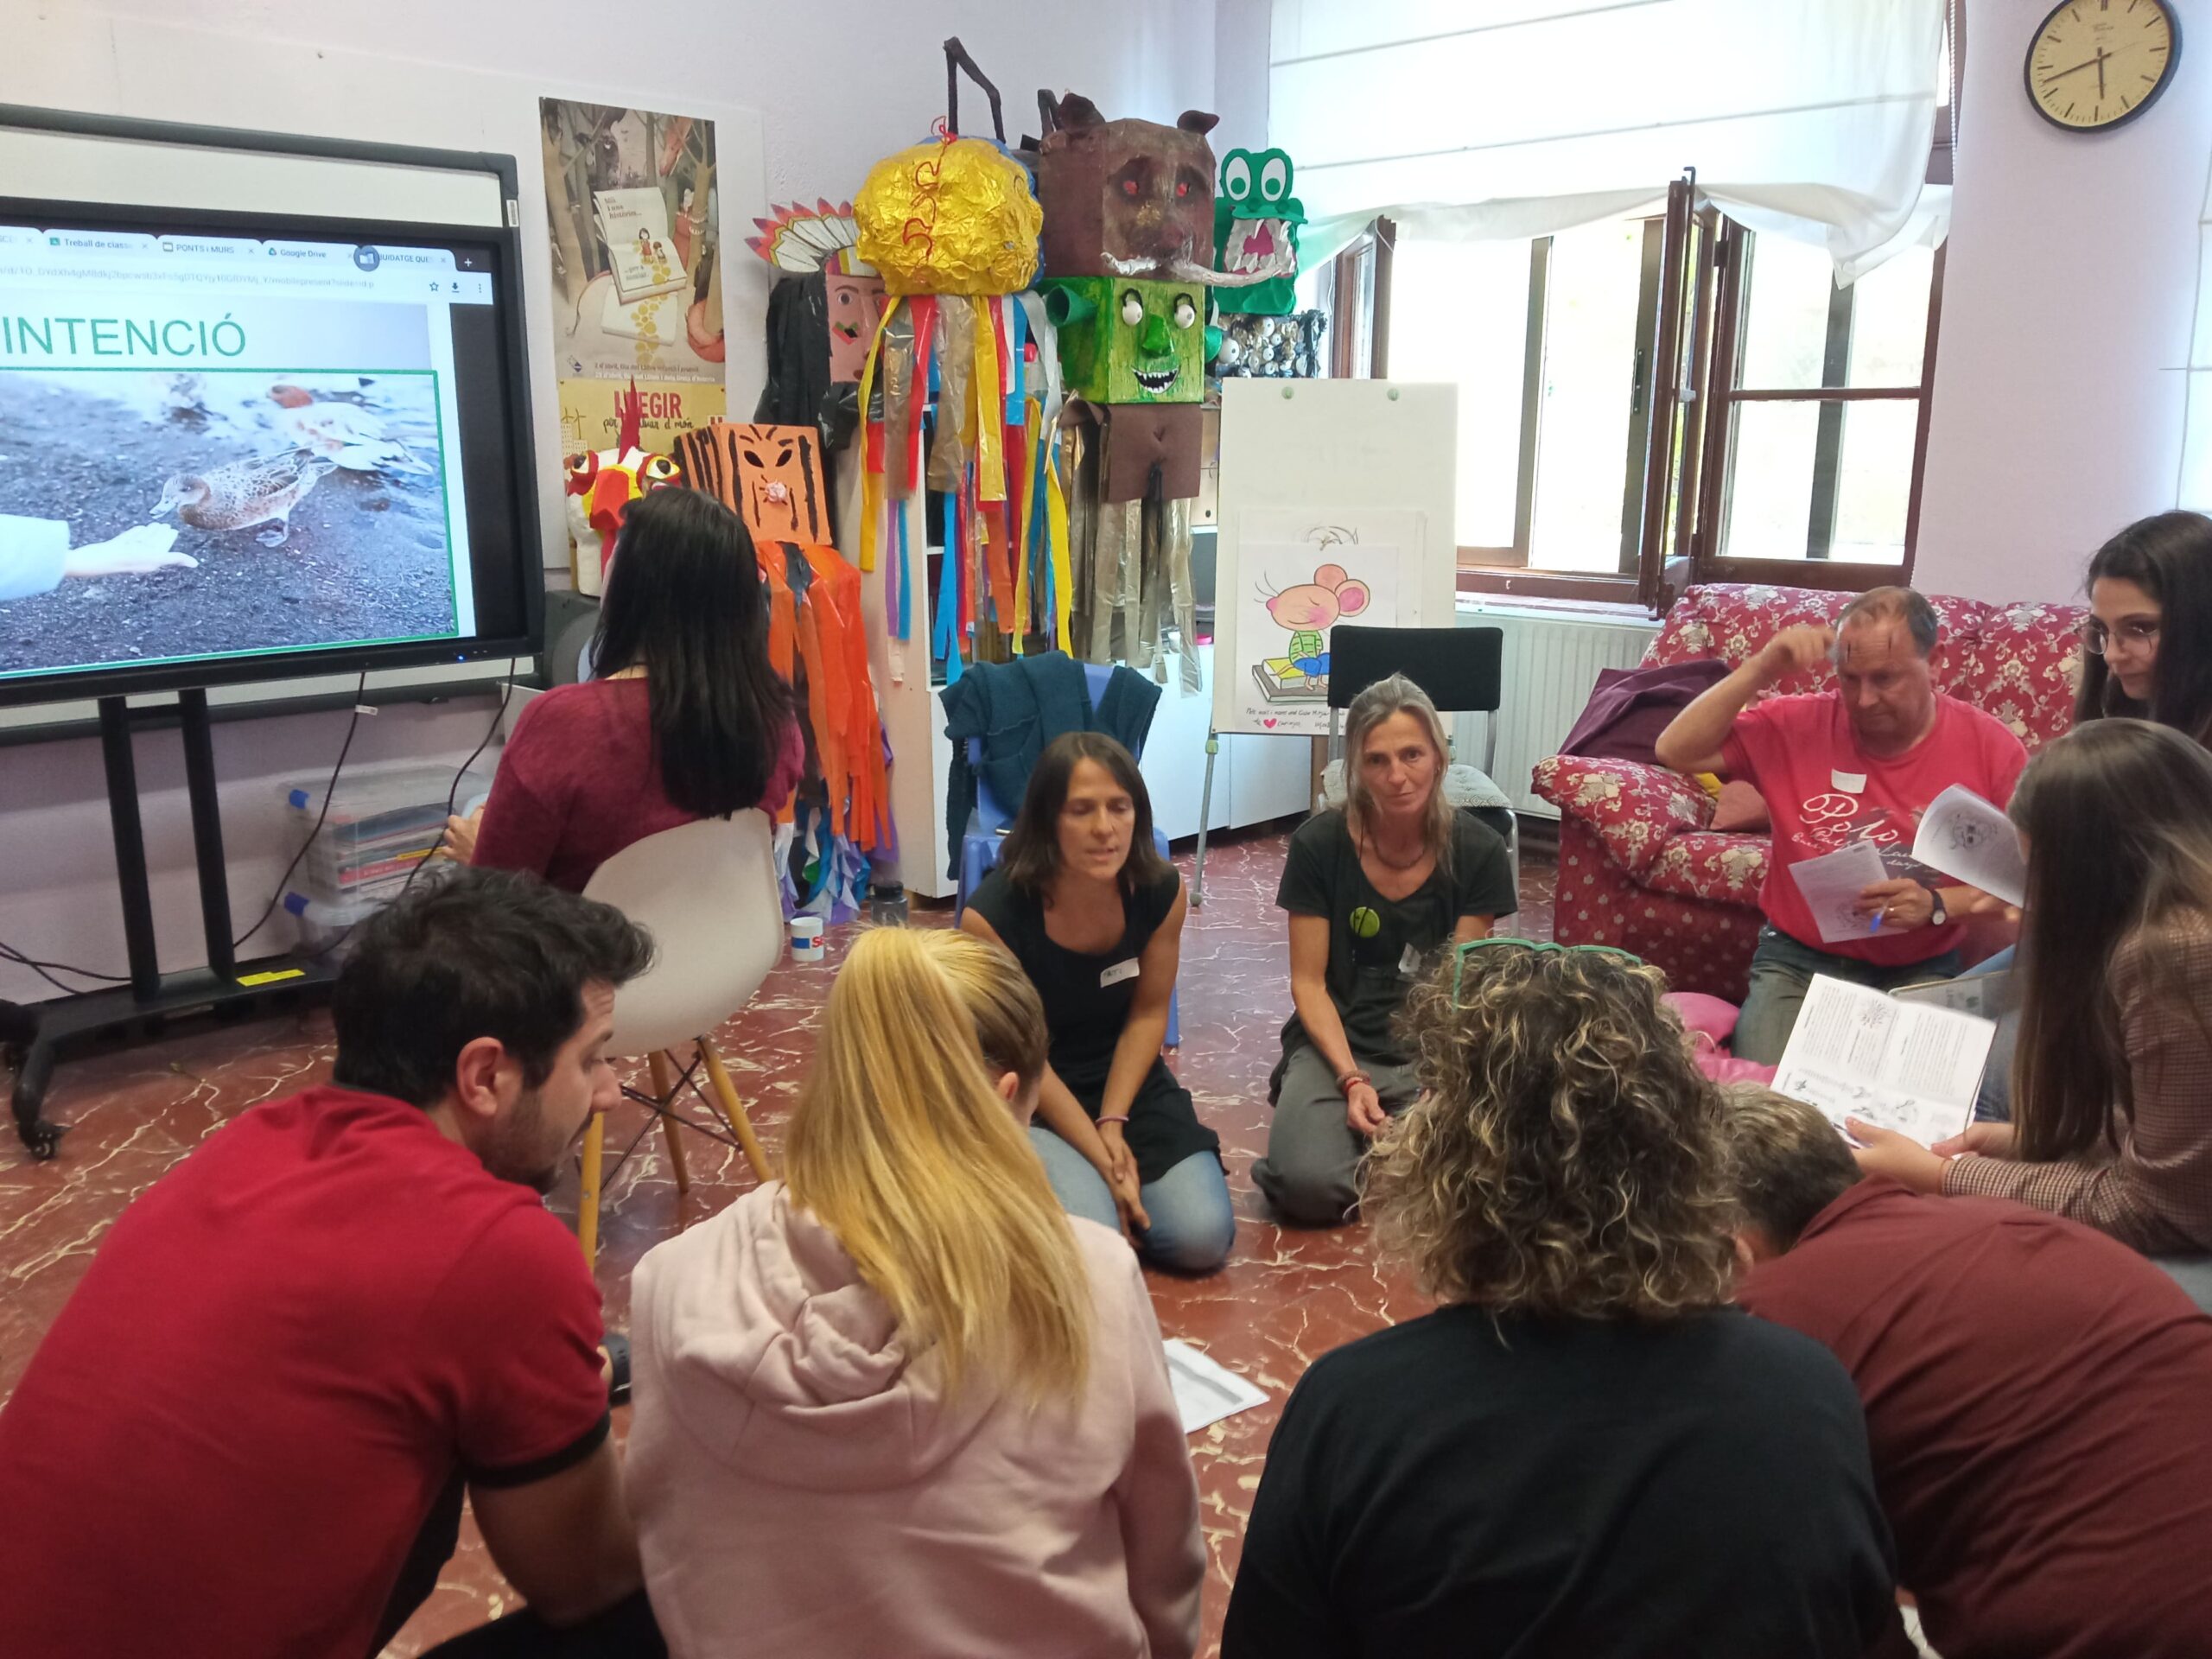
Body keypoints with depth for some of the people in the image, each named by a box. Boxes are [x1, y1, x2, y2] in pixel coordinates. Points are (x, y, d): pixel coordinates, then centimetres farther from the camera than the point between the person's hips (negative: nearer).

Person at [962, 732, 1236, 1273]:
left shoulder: (1162, 892, -14)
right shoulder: (992, 916, -25)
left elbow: (1148, 1012, -2)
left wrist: (1114, 1122, -12)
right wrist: (1098, 1155, -18)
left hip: (1127, 1082, 4)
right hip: (1029, 1101, -3)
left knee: (1203, 1238, -13)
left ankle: (1098, 1184, 16)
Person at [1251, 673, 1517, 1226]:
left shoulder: (1478, 851, -5)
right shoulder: (1319, 844, -8)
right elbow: (1308, 982, -5)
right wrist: (1351, 1080, -18)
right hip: (1339, 1042, -1)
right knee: (1309, 1187, -27)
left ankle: (1378, 1144, 6)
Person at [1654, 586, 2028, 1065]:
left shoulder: (1990, 747, -4)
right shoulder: (1798, 725, -2)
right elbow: (1676, 751, -7)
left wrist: (1937, 906, -20)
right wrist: (1762, 670, -14)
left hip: (1924, 972, 0)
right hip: (1798, 960, 0)